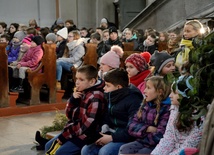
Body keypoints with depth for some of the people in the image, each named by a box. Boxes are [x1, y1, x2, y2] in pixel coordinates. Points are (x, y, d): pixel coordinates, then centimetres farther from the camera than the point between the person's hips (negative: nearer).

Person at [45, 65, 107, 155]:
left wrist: (65, 135, -18)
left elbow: (87, 124, -24)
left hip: (85, 135, -9)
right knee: (49, 146, 7)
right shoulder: (81, 92, 7)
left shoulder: (95, 97, -19)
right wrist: (73, 99, -9)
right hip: (73, 130, 9)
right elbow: (69, 115, 10)